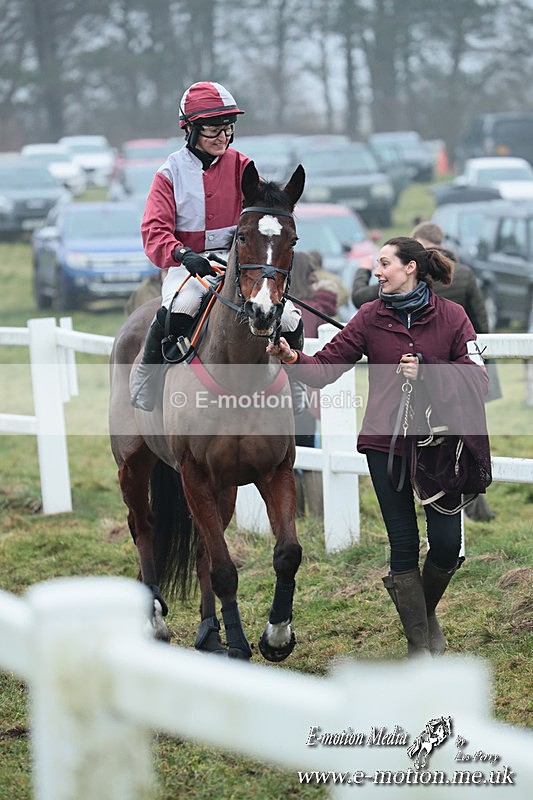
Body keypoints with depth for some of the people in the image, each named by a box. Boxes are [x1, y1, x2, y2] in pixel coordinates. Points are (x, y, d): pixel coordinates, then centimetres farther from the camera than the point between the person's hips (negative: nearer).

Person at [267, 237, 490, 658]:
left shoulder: (451, 316, -2)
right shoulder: (372, 316, 1)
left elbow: (477, 379, -8)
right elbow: (326, 366, -4)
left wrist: (426, 372, -20)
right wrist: (291, 357, -22)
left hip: (440, 444, -1)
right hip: (387, 443, 1)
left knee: (447, 544, -1)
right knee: (404, 545, 1)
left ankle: (427, 610, 31)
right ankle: (418, 643, 13)